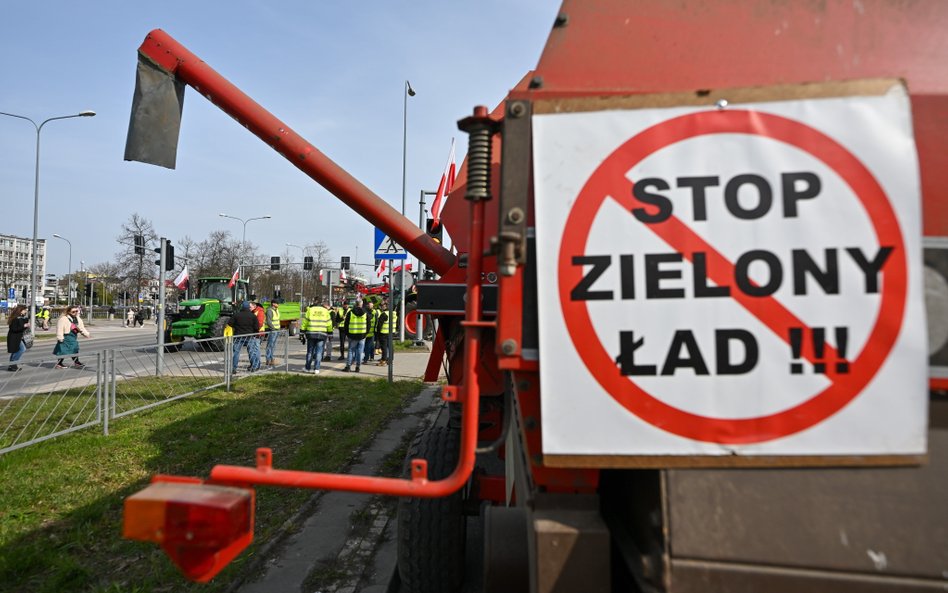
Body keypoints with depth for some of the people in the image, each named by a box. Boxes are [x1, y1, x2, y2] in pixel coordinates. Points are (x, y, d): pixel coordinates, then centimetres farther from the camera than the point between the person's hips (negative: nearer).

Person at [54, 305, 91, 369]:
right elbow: (60, 329, -18)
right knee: (63, 351, -3)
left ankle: (76, 362, 24)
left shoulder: (78, 319, 9)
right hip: (66, 337, -8)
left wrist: (87, 334, 8)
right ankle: (59, 364, 8)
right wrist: (60, 338, -22)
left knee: (75, 350, 14)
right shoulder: (63, 319, -16)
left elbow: (82, 328, 16)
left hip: (74, 337, 8)